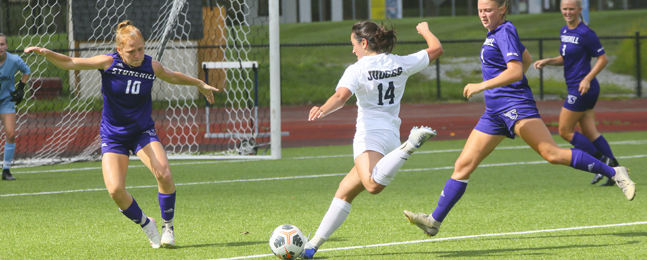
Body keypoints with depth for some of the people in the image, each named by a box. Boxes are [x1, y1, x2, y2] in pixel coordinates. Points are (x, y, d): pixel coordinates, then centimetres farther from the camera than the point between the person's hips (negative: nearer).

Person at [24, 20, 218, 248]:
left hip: (143, 131, 1)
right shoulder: (109, 62, -15)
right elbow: (69, 63, -15)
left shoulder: (152, 66, -7)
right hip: (113, 135, -1)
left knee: (164, 175, -22)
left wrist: (199, 84, 29)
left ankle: (168, 226, 1)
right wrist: (46, 53, -33)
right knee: (115, 189, -18)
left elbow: (173, 77, 16)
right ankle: (146, 224, 10)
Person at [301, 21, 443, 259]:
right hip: (392, 135, 8)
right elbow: (436, 49, 24)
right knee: (344, 192, 17)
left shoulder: (357, 70, -3)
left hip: (370, 134, -8)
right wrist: (425, 30, 43)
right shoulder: (401, 64, 12)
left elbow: (340, 96, -22)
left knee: (373, 184, -37)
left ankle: (411, 144, -43)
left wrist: (322, 110, -37)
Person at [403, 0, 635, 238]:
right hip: (495, 112, 9)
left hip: (516, 106, -9)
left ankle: (614, 173, -13)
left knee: (552, 154, -20)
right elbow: (526, 59, 33)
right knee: (463, 165, 3)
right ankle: (434, 221, 4)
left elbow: (516, 70, -24)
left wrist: (482, 86, -30)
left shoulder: (505, 33, -10)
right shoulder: (496, 33, 18)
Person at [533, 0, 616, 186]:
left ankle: (603, 162, 0)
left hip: (582, 89, -9)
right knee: (589, 133, 8)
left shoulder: (585, 34, -14)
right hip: (575, 89, 9)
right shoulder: (565, 31, 12)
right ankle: (614, 170, 8)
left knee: (565, 131, -4)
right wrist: (547, 61, 6)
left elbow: (603, 59, -11)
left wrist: (587, 79, -20)